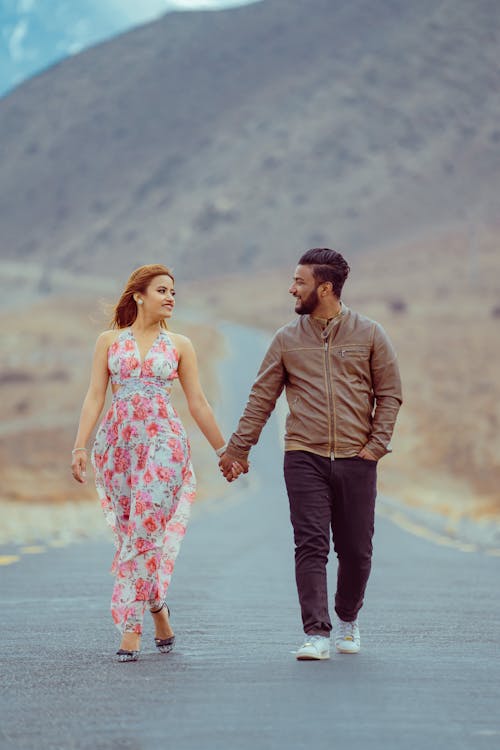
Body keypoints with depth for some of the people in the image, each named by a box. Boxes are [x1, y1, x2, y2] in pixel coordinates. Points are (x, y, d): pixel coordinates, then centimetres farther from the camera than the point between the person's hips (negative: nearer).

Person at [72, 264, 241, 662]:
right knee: (130, 533, 4)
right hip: (117, 441, 2)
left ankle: (132, 628, -10)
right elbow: (94, 397, 4)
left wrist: (224, 450, 10)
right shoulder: (109, 341, 9)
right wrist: (80, 446, -6)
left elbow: (198, 403, 11)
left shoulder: (179, 345, 8)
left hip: (162, 441, -2)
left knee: (146, 530, -11)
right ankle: (158, 610, 22)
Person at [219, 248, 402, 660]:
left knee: (356, 549, 6)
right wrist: (237, 448, 6)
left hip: (356, 459, 0)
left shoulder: (369, 334, 5)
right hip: (305, 458, 0)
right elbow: (262, 398, 10)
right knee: (310, 545, -9)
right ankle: (317, 634, -10)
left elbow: (390, 393, 7)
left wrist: (377, 444, -3)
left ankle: (348, 619, 29)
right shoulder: (288, 339, 8)